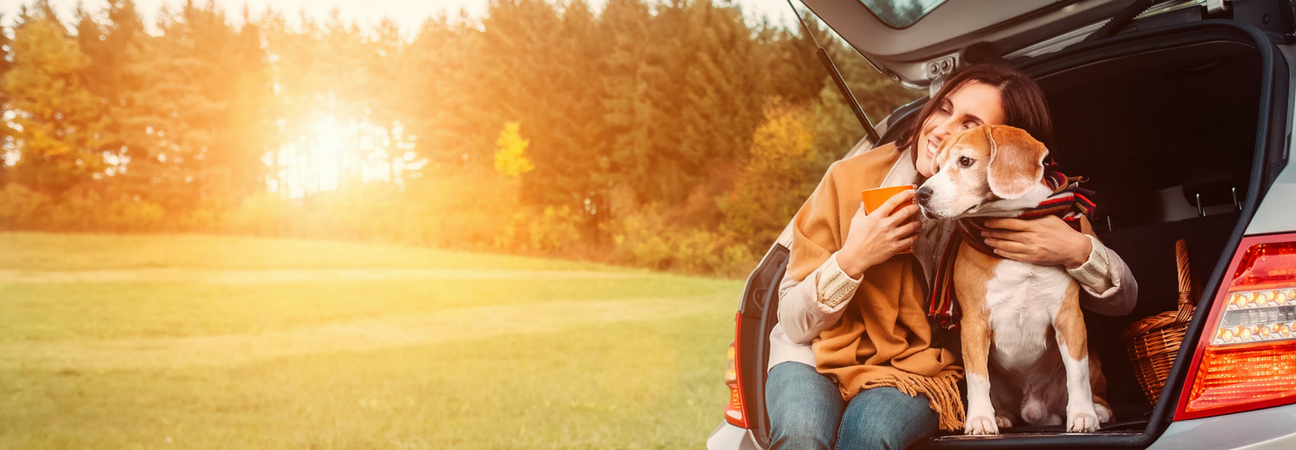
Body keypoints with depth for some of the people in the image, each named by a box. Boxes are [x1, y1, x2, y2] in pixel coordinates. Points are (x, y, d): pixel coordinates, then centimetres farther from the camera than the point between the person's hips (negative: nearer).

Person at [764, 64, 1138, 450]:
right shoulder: (852, 179, -13)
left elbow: (1123, 299, -4)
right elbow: (793, 324, -10)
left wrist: (1078, 250, -26)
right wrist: (851, 261, -27)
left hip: (922, 370, 1)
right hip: (819, 355, -1)